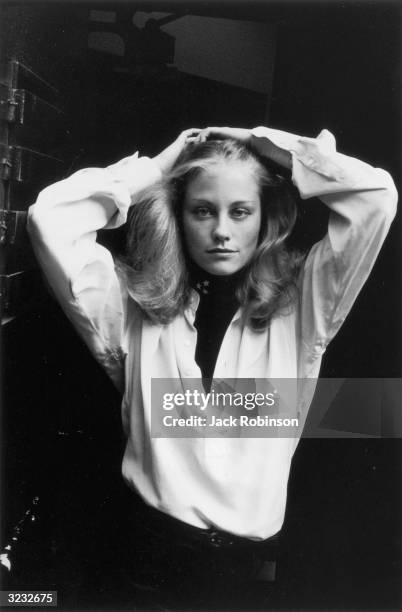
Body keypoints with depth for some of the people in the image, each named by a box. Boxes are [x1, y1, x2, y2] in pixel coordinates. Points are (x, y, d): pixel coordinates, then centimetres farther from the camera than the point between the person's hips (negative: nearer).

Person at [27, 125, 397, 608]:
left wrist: (276, 153, 1)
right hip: (152, 548, 0)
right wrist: (153, 171, -2)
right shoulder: (137, 304, -1)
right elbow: (50, 216, -9)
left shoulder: (300, 305, -1)